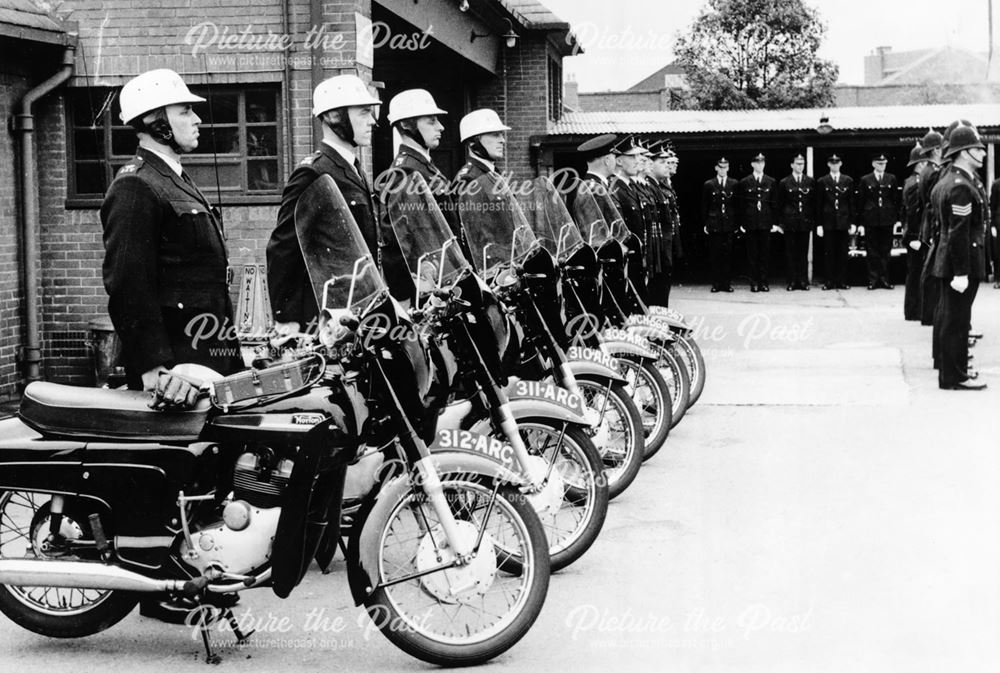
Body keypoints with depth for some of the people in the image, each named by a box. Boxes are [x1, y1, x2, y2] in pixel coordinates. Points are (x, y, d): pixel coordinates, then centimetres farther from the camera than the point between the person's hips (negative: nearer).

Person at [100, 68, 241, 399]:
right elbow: (128, 286, -19)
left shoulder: (179, 182, 22)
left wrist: (232, 355, 22)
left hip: (213, 356, 10)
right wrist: (154, 366, -26)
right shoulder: (134, 188, -10)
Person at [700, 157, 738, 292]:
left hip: (729, 224, 0)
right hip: (714, 224, 0)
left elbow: (738, 205, 7)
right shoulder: (708, 185, 7)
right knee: (715, 255, 0)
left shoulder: (734, 184, 7)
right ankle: (716, 283, 5)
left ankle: (727, 283, 5)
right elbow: (704, 206, 8)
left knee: (728, 255, 0)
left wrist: (737, 223, 2)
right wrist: (704, 224, 2)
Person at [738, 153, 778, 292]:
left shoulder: (771, 182, 9)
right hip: (750, 222, -1)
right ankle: (754, 282, 6)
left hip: (765, 223, 1)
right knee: (752, 254, 1)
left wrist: (774, 223, 2)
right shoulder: (745, 182, 6)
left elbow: (774, 203, 9)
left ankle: (763, 282, 5)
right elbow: (741, 204, 5)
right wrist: (742, 223, -1)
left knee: (764, 254, 1)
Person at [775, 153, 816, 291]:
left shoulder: (810, 182, 9)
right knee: (791, 253, 0)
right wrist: (780, 223, 0)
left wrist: (814, 221, 3)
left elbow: (814, 202, 10)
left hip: (805, 223, 1)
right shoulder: (784, 183, 5)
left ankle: (803, 281, 8)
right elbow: (778, 205, 6)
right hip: (790, 223, -1)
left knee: (804, 253, 3)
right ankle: (792, 281, 5)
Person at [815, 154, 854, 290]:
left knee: (843, 253, 1)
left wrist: (852, 223, 2)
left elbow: (852, 203, 8)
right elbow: (818, 205, 4)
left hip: (843, 222, 1)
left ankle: (842, 281, 6)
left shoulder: (848, 181, 9)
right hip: (828, 222, -1)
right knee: (829, 253, 0)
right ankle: (830, 282, 4)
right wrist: (819, 225, -2)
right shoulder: (822, 182, 6)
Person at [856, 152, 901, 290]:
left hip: (887, 220, 1)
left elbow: (896, 199, 9)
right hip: (871, 220, -1)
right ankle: (873, 279, 6)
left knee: (885, 251, 3)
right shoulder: (865, 180, 4)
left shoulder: (891, 179, 8)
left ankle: (884, 279, 8)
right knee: (872, 251, 1)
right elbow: (860, 202, 3)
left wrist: (897, 219, 3)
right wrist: (861, 223, -1)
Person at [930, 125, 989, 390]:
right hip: (962, 261, -10)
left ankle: (951, 369, 28)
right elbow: (959, 233, -24)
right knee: (957, 320, -3)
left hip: (948, 260, 10)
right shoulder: (961, 187, -21)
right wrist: (961, 273, -24)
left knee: (949, 317, 17)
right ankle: (954, 377, 4)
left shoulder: (947, 179, 11)